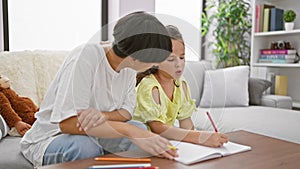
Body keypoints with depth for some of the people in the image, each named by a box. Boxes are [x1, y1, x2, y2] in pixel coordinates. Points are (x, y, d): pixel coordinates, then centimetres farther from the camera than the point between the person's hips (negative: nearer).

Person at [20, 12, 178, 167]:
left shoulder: (129, 65, -7)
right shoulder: (85, 57, -27)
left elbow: (126, 113, -6)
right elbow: (67, 122, -32)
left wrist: (103, 115, -29)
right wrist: (131, 132, -41)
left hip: (91, 134, 6)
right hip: (50, 138, -5)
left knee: (140, 129, -17)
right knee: (85, 147, -36)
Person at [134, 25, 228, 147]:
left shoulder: (181, 85, 1)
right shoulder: (148, 86, -19)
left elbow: (185, 122, 4)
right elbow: (157, 128, -28)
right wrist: (200, 137, -34)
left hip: (167, 142, 5)